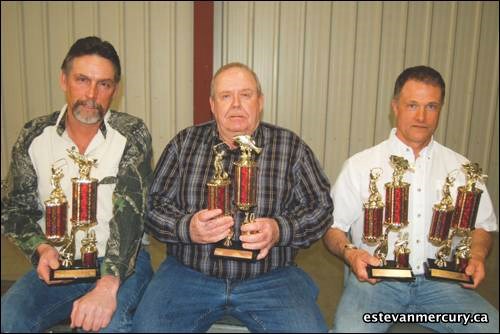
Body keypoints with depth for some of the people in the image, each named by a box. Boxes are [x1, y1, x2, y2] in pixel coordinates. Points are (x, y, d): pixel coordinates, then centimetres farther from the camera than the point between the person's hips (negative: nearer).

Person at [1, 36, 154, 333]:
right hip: (58, 263, 3)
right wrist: (42, 248, -11)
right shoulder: (34, 137, 2)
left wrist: (108, 285, -30)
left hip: (121, 262, -3)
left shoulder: (132, 134, -8)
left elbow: (130, 210, -19)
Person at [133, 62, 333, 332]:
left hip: (271, 278, 0)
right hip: (188, 274, 1)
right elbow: (153, 204, 5)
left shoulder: (292, 148, 4)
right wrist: (187, 228, -16)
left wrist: (279, 231, -16)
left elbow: (321, 207, 3)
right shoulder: (184, 143, 7)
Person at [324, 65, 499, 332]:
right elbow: (333, 227, 4)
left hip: (440, 280, 3)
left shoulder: (461, 168, 12)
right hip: (376, 279, -3)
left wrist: (477, 256, -3)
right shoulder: (360, 165, 3)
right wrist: (350, 253, -16)